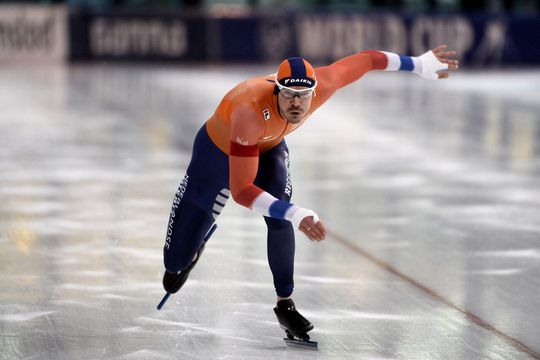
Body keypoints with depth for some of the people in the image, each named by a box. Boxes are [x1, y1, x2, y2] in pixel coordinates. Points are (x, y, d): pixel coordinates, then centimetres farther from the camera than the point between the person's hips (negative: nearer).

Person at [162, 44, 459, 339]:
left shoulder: (319, 85, -33)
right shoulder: (251, 111, -47)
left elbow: (363, 61, -14)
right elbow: (240, 190, -48)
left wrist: (419, 64, -3)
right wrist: (294, 214, -58)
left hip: (268, 147, 4)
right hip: (217, 149, -3)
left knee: (279, 220, -27)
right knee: (178, 259, 3)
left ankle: (285, 303, -6)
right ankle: (184, 259, 44)